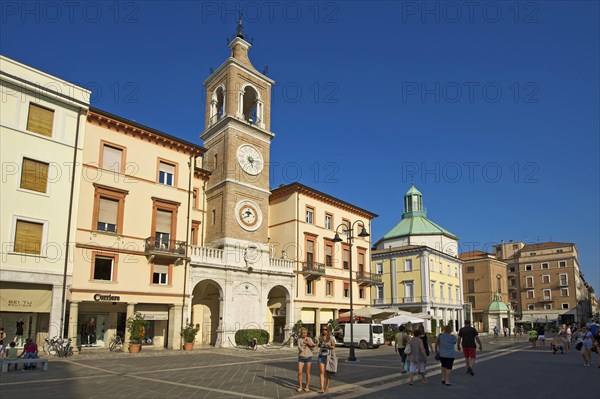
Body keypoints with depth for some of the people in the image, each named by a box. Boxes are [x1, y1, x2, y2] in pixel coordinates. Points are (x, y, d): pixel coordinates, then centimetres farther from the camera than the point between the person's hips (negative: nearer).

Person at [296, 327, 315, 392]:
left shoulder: (309, 339, 4)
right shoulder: (299, 339, 0)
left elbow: (313, 346, -10)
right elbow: (299, 347, -15)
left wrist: (307, 342, -24)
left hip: (308, 357, 0)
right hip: (301, 357, 0)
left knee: (308, 373, 3)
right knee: (299, 372, -6)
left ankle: (307, 387, 16)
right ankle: (300, 387, 9)